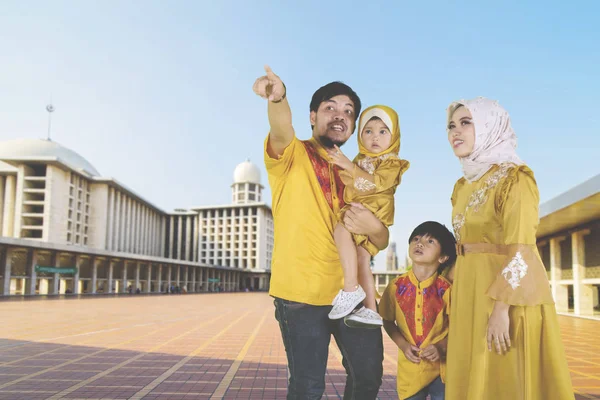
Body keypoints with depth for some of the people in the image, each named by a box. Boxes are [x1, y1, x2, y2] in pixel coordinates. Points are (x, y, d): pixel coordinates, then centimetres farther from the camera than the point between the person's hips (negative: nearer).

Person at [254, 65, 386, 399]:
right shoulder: (293, 154, -1)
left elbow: (382, 242, 11)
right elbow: (282, 128, -27)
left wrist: (374, 227, -13)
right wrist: (279, 98, -49)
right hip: (301, 292, -5)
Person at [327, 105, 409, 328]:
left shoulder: (392, 163, 0)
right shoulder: (360, 160, 22)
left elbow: (376, 183, -18)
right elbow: (348, 184, 34)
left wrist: (348, 166, -23)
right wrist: (340, 170, 16)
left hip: (371, 213, -8)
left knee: (341, 230, -29)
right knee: (361, 260, 3)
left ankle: (351, 289, -28)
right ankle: (371, 310, 6)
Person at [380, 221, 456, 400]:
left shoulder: (446, 289, -11)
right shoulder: (397, 286, -7)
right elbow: (388, 322, 4)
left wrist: (441, 347, -18)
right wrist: (403, 345, -8)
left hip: (441, 365, -1)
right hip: (410, 367, 1)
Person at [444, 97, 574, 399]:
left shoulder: (514, 178, -9)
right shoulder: (463, 186, 13)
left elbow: (520, 251, -17)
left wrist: (501, 307, -23)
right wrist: (457, 300, 13)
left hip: (508, 297, -7)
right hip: (470, 297, 7)